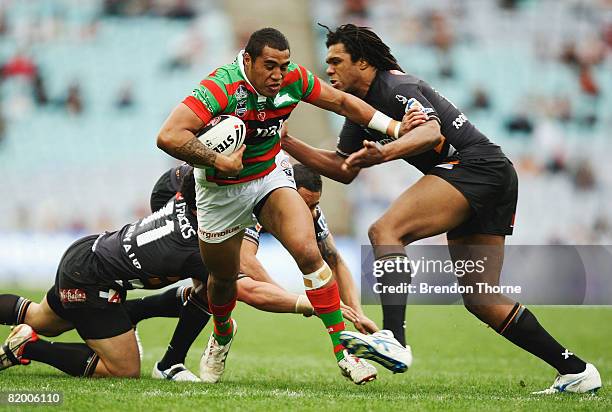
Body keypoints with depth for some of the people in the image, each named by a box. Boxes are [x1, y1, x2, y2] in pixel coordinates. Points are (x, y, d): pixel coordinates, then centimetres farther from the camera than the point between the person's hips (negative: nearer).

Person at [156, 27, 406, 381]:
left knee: (308, 252, -21)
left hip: (268, 177, 3)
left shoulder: (293, 79, -16)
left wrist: (393, 127, -3)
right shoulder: (222, 87, -32)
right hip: (220, 190, -2)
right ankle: (222, 334, 52)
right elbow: (169, 137, -40)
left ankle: (343, 349, -14)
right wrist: (219, 162, -35)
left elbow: (341, 101, 1)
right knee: (224, 278, 17)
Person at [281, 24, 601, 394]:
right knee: (480, 299, 8)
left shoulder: (396, 87, -9)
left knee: (385, 231, -24)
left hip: (476, 166, -10)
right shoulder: (362, 107, 20)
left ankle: (394, 342, -42)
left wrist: (383, 153, -45)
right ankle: (575, 370, 10)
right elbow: (343, 169, 27)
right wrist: (287, 143, 19)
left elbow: (432, 131, -28)